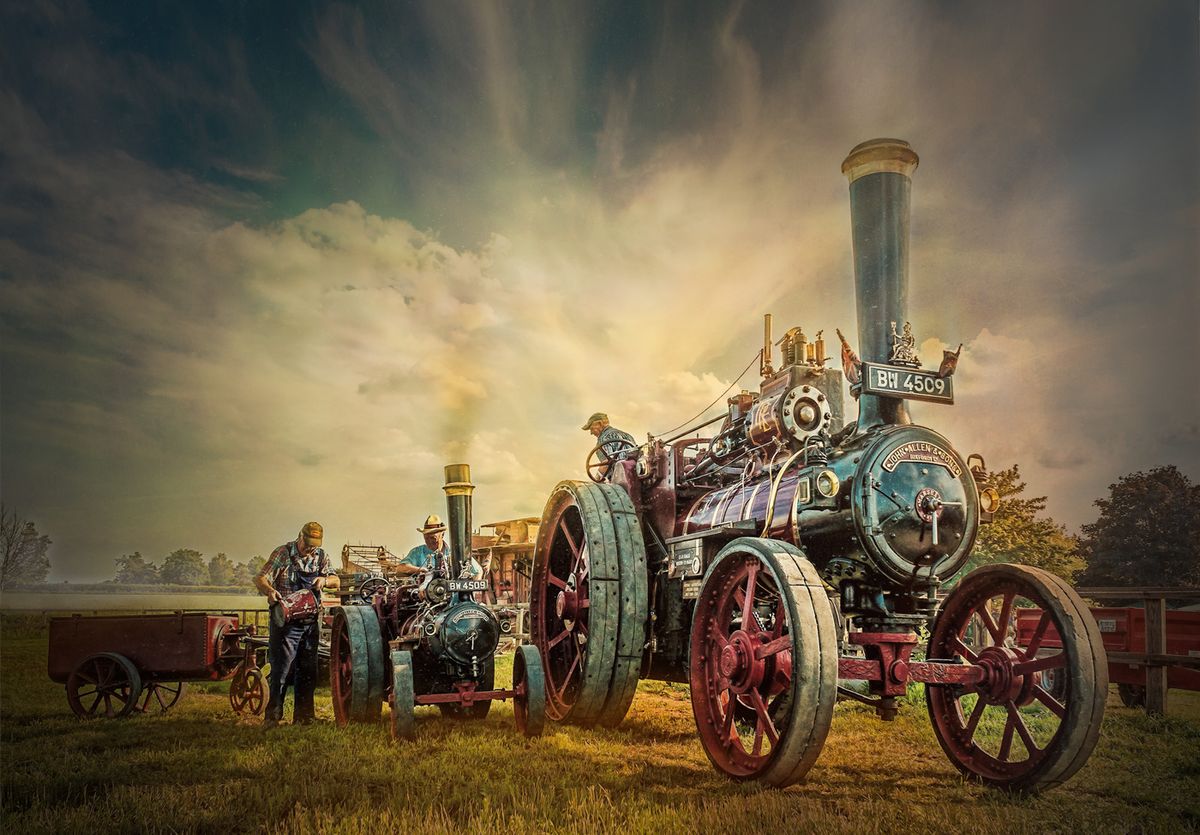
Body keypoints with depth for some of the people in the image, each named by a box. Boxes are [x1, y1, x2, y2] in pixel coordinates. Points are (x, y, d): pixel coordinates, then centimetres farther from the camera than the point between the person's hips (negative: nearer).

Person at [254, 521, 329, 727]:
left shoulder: (321, 557, 7)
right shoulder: (283, 553, -7)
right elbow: (260, 578, -13)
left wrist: (323, 580, -8)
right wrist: (270, 590, -35)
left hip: (311, 621, 5)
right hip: (286, 620, -5)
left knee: (308, 669, 9)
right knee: (281, 668, -8)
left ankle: (303, 715, 19)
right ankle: (273, 716, 1)